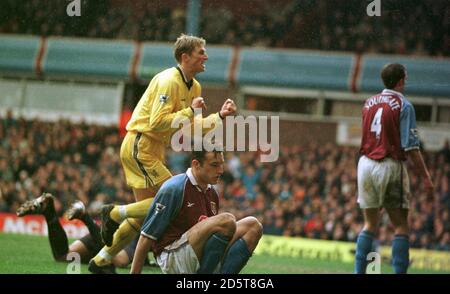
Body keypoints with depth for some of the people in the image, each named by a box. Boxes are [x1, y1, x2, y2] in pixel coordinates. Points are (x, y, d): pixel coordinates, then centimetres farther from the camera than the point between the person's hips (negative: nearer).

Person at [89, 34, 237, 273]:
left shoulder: (194, 87, 13)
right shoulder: (169, 81, -16)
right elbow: (157, 122, -24)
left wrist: (220, 116, 7)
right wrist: (190, 111, -19)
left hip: (153, 150, 10)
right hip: (139, 146, -10)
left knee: (143, 215, 10)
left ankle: (101, 260, 18)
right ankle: (115, 214, -5)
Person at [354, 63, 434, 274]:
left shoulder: (369, 103, 10)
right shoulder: (403, 105, -7)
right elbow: (411, 146, -12)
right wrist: (425, 177, -10)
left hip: (366, 164, 5)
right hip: (390, 166, -5)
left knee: (370, 223, 13)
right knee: (400, 225, 2)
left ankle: (359, 271, 6)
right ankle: (399, 272, -5)